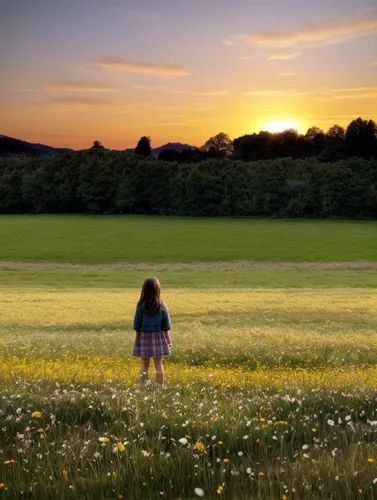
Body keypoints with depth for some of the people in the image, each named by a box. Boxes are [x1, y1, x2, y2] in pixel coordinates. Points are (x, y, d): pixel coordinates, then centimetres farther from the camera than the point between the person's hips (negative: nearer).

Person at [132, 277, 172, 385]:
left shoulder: (141, 306, -7)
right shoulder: (162, 306, -5)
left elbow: (137, 326, -2)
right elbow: (166, 327, 1)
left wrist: (136, 341, 5)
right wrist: (168, 340, 10)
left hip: (144, 337, 0)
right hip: (158, 336, 0)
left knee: (144, 366, 8)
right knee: (158, 365, 8)